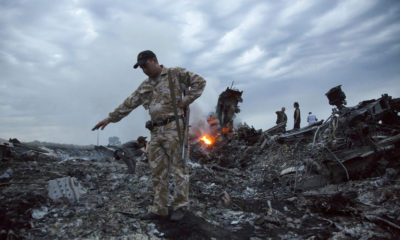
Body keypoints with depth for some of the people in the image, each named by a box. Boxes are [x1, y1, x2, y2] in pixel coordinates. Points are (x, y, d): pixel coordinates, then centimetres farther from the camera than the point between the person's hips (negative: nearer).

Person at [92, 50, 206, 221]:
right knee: (158, 171, 7)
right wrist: (110, 118, 21)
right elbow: (129, 103, 22)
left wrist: (185, 101, -8)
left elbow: (199, 82, -2)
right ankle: (159, 209, 14)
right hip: (155, 131, 7)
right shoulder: (145, 86, 20)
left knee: (178, 167, -2)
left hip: (173, 128, -7)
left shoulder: (176, 74, 2)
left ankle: (180, 206, 9)